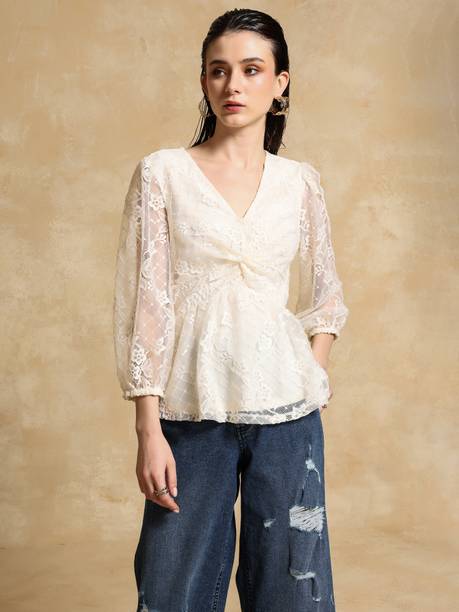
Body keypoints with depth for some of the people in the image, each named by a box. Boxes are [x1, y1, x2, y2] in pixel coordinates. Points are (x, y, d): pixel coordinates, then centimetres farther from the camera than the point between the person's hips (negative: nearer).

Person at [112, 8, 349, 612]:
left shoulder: (301, 182, 5)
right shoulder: (162, 172, -2)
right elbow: (145, 302, -5)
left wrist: (315, 382, 4)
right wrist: (148, 429, -8)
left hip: (286, 409, 2)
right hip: (192, 409, -2)